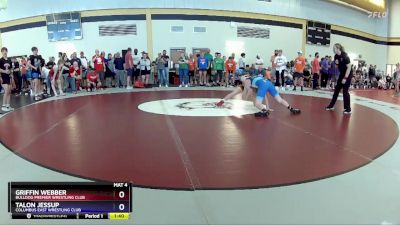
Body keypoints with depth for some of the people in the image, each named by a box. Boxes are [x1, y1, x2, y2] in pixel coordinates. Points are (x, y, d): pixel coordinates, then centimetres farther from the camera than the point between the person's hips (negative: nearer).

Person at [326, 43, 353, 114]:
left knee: (345, 91, -8)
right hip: (342, 74, 8)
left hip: (348, 75, -8)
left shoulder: (345, 56, -22)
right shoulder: (336, 56, 0)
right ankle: (331, 106, 20)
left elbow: (349, 67, -21)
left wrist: (345, 78, -24)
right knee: (336, 89, 10)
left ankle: (348, 109, 0)